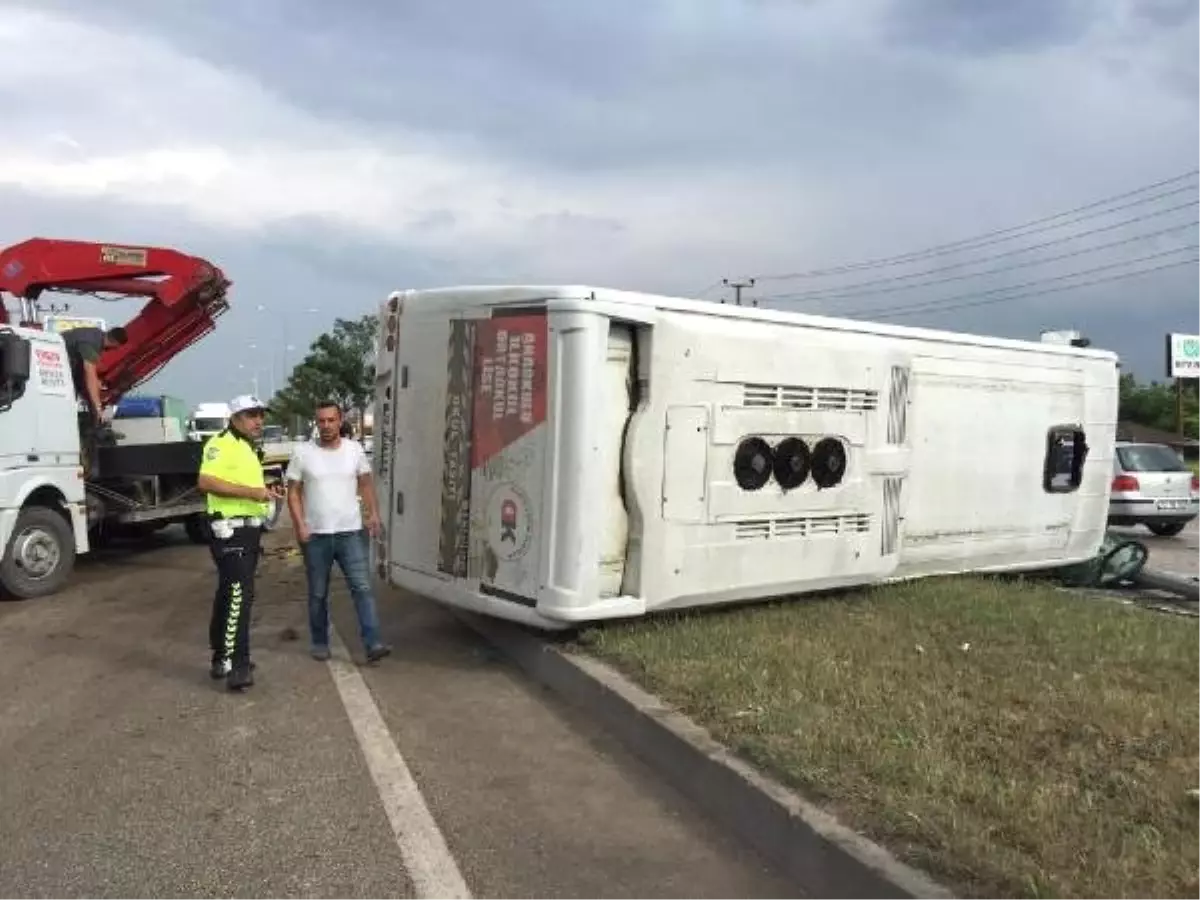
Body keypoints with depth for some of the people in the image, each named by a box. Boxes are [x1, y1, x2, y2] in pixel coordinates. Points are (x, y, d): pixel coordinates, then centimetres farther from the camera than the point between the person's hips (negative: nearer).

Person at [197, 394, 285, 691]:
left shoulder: (248, 449, 20)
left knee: (230, 594, 16)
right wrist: (252, 492, -25)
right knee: (238, 595, -15)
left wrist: (264, 493, 12)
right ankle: (236, 666, -16)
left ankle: (222, 658, 26)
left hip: (248, 530, 11)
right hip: (231, 530, -10)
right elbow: (206, 482, -26)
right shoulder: (222, 444, -12)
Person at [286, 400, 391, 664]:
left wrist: (373, 512, -3)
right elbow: (293, 492, 0)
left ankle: (373, 644, -10)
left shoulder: (355, 449, 2)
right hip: (315, 535, 0)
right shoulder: (302, 452, -3)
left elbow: (366, 484, 10)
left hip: (351, 533, 1)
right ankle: (320, 643, 25)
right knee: (318, 594, 11)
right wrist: (299, 524, -11)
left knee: (362, 588, -7)